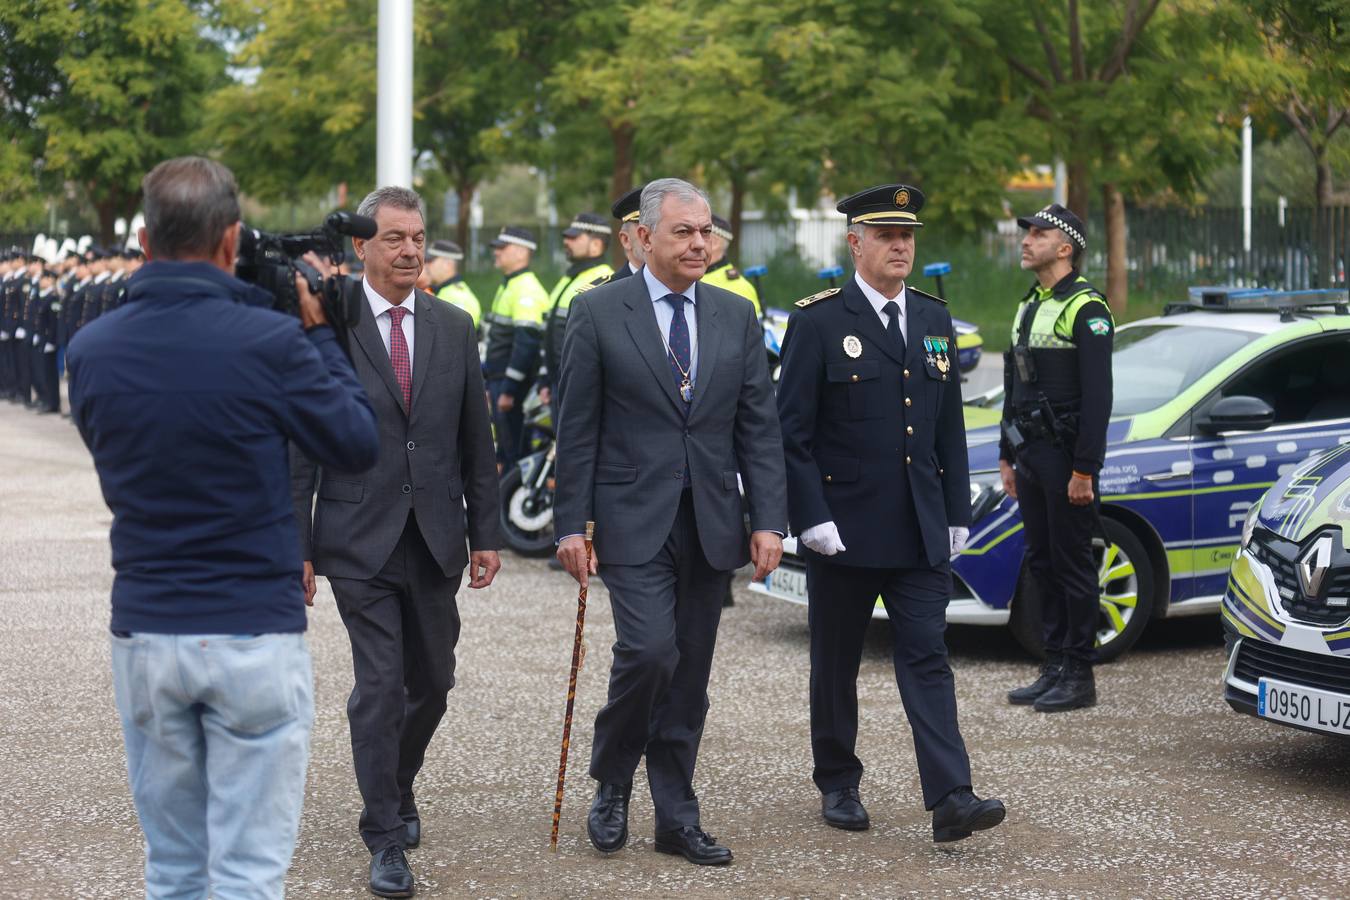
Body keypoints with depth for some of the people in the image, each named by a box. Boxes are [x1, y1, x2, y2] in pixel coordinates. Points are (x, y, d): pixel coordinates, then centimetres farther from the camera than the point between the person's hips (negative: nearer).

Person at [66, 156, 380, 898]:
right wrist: (318, 333, 8)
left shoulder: (89, 350, 0)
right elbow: (359, 444, -2)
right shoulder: (269, 341, -14)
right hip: (254, 634, -4)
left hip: (142, 634, 4)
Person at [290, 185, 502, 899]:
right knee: (380, 685, -6)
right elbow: (298, 449, -3)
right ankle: (385, 837, 6)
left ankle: (396, 784, 38)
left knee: (432, 681, 12)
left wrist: (485, 532, 8)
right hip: (359, 539, -4)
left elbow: (475, 439, 11)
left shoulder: (454, 328, 8)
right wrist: (295, 546, -7)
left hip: (436, 538, 4)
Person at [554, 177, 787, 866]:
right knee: (649, 650, -16)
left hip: (711, 522, 4)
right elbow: (576, 429, -3)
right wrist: (571, 524, -7)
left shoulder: (736, 317, 8)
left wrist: (767, 520, -1)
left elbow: (759, 427, 7)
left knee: (690, 673, 7)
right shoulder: (598, 312, -2)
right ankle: (611, 788, 7)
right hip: (633, 519, -4)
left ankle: (675, 815, 17)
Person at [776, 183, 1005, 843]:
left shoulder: (935, 320, 10)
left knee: (928, 659, -4)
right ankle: (838, 784, 25)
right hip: (844, 529, -3)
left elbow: (950, 428, 14)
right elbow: (792, 432, -8)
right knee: (836, 663, 10)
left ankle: (950, 799, -10)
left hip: (919, 533, 3)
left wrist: (957, 514, 9)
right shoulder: (818, 322, -6)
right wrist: (811, 517, -15)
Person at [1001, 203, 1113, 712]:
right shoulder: (1028, 307, 16)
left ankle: (1079, 677, 3)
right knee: (1042, 563, 11)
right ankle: (1054, 669, 18)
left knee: (1073, 565, -3)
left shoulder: (1086, 308, -11)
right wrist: (1007, 456, 19)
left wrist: (1084, 470, -20)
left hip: (1065, 457, -9)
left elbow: (1098, 395, -17)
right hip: (1030, 454, 9)